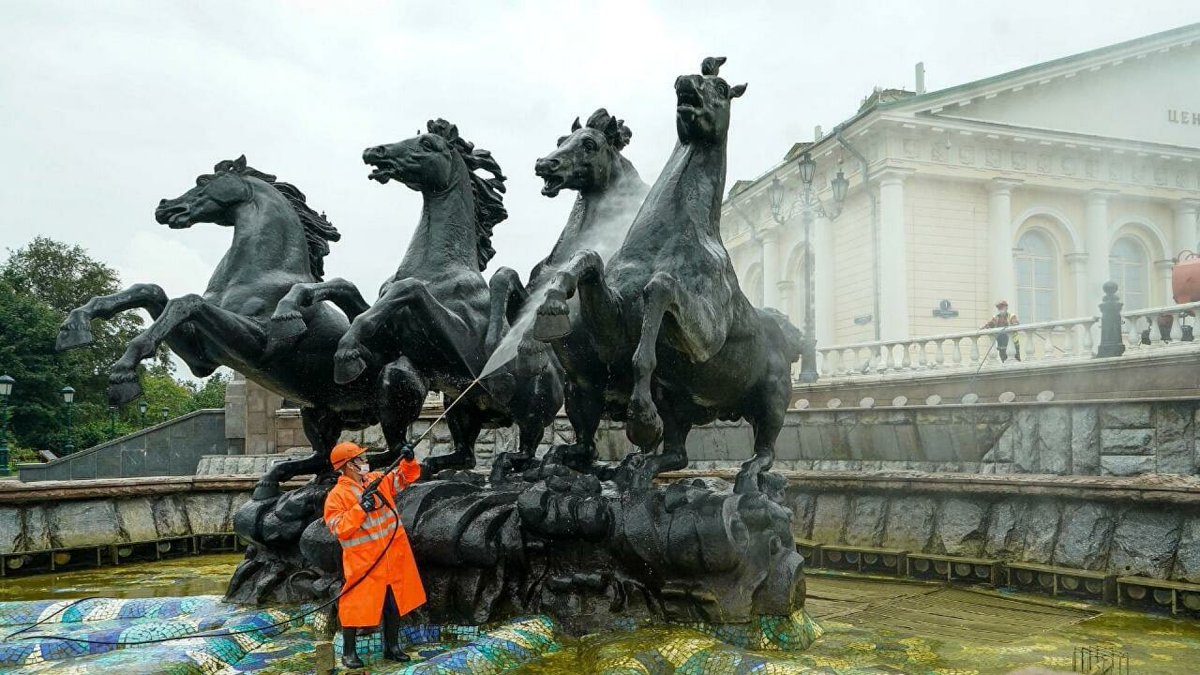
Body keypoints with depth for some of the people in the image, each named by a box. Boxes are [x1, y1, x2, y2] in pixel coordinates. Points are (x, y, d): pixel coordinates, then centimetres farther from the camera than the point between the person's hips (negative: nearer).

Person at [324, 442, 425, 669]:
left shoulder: (378, 480, 7)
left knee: (395, 602, 14)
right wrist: (360, 509, -25)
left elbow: (405, 477, 15)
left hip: (392, 556, 6)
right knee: (356, 604, 1)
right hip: (363, 561, -6)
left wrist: (408, 461, -5)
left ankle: (392, 646, 27)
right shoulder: (337, 495, -11)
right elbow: (337, 528, -18)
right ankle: (348, 652, 17)